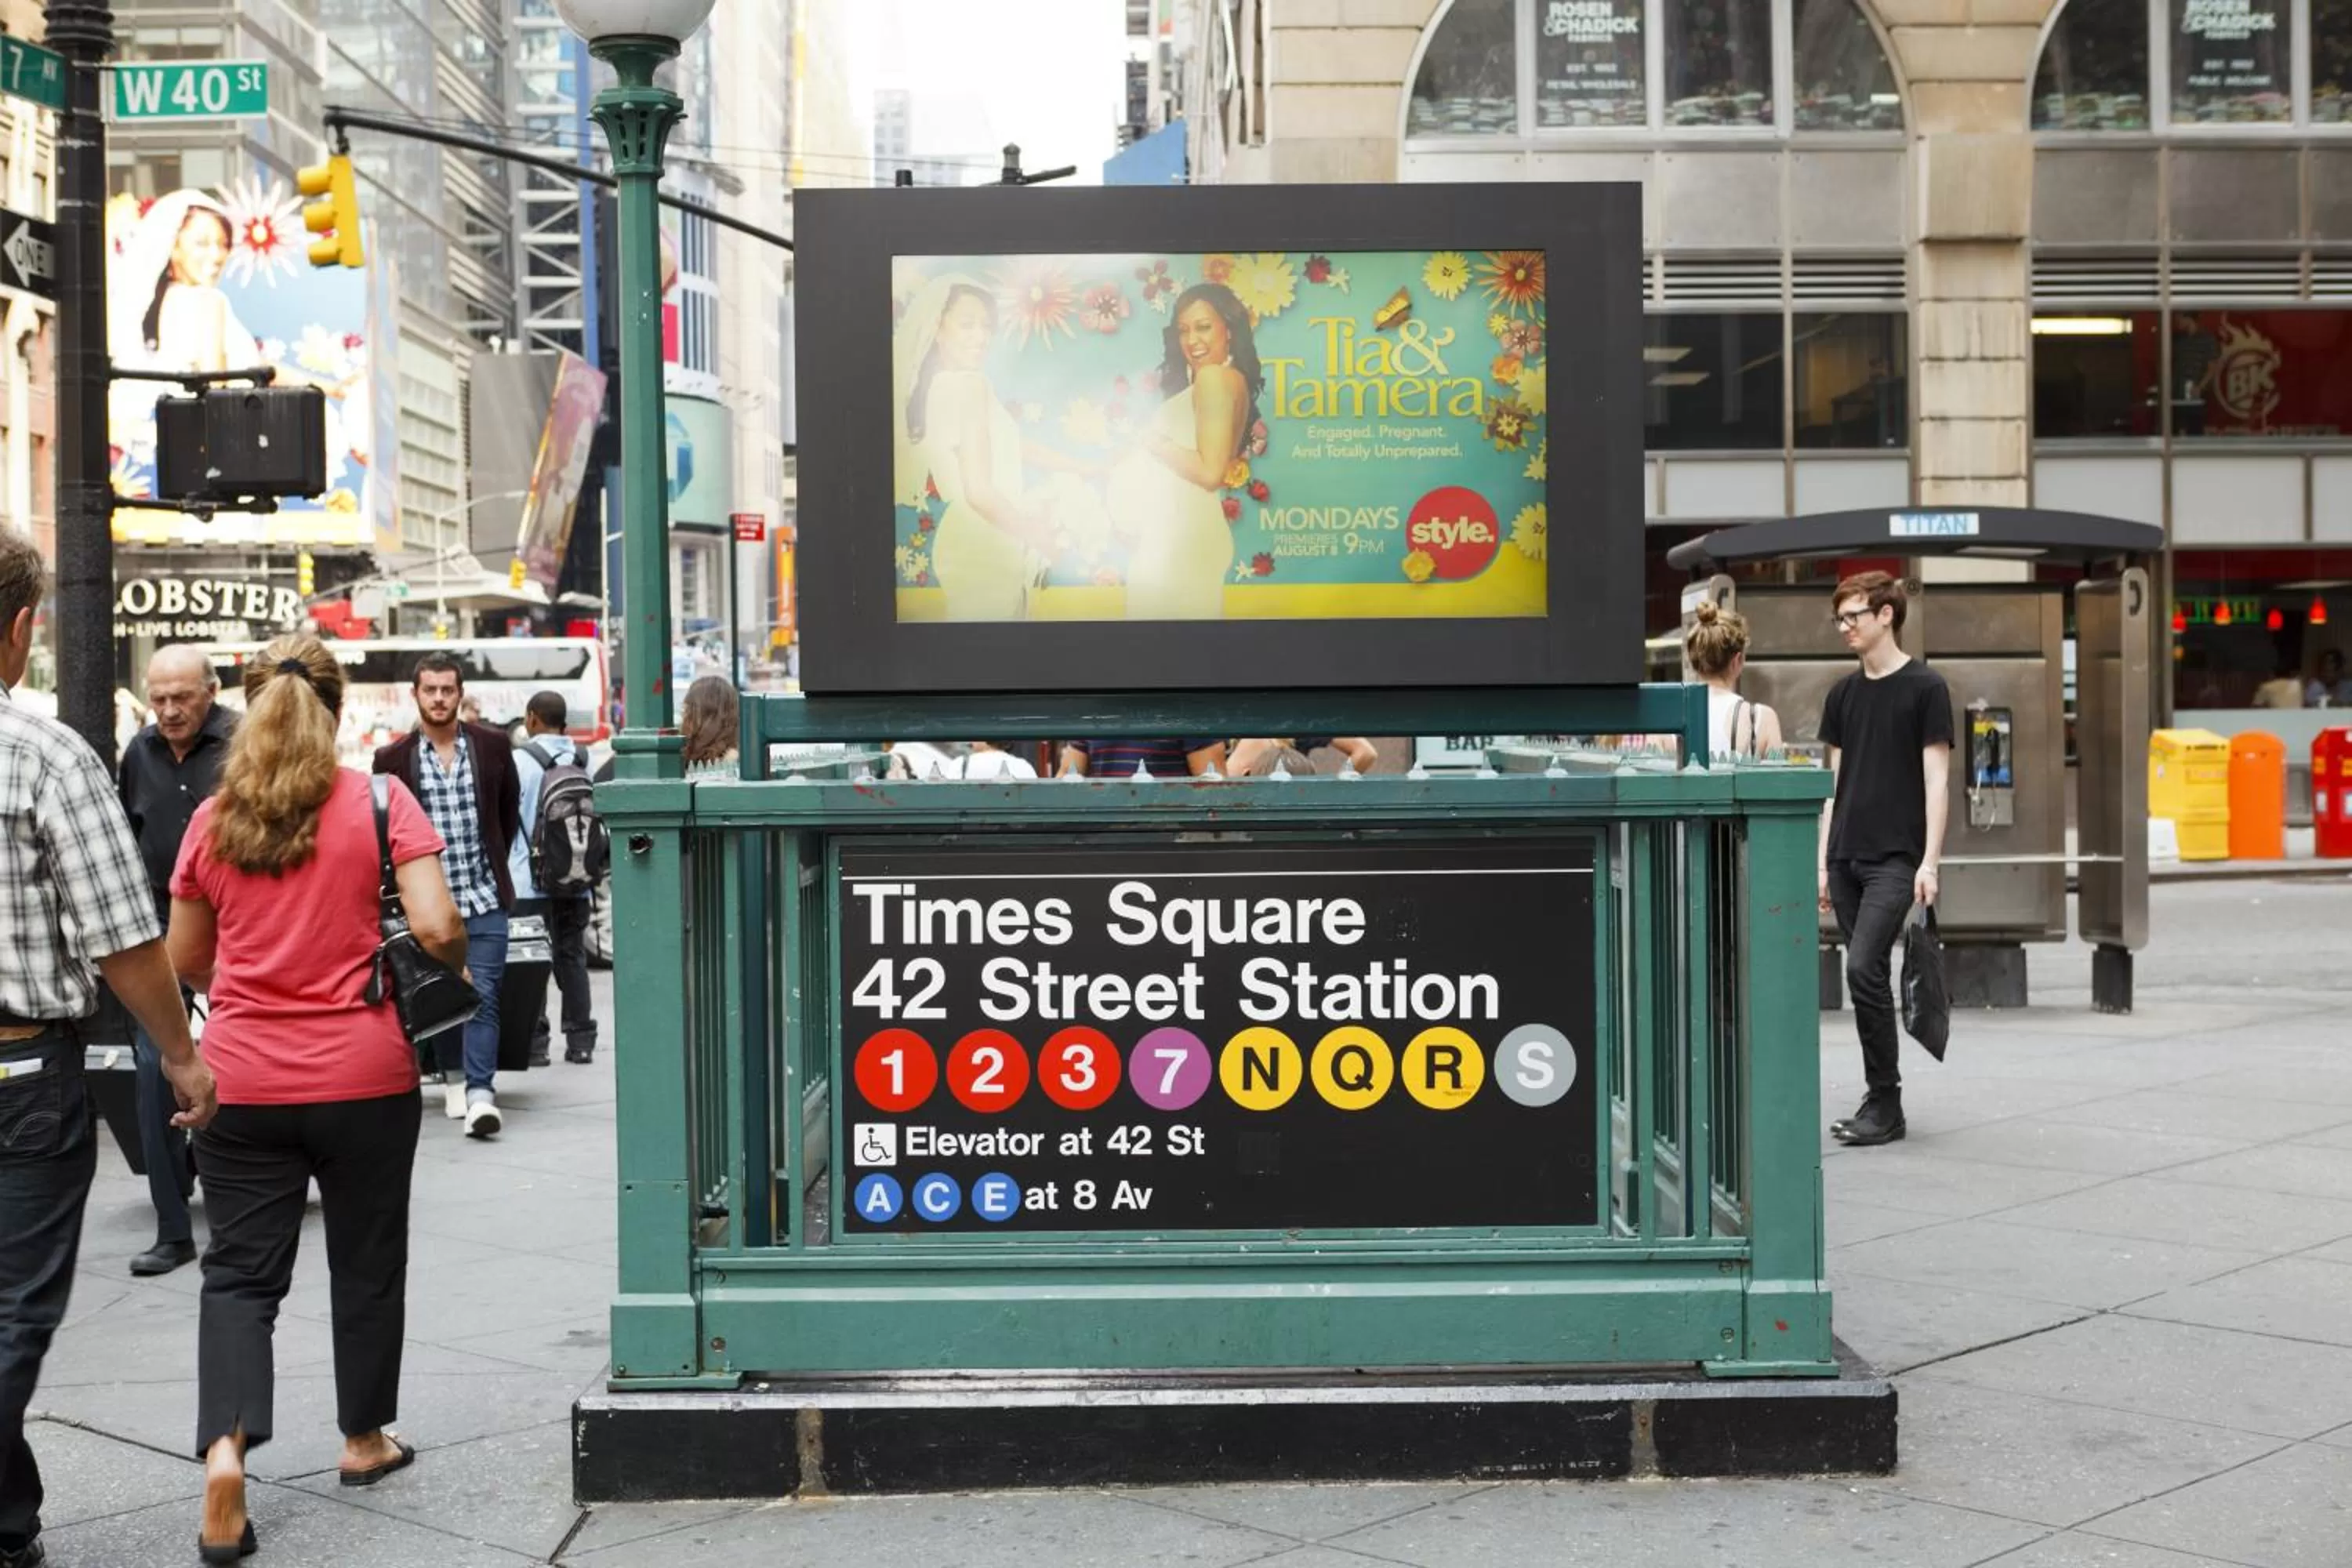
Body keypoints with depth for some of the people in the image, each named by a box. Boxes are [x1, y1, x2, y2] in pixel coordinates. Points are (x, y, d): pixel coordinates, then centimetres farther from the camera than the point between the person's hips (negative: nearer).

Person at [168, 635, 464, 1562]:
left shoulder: (213, 820, 1)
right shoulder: (381, 802, -7)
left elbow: (184, 960, 10)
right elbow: (436, 929, -15)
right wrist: (456, 967, 6)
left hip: (242, 1079, 2)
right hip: (362, 1076, -1)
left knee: (239, 1272, 8)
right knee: (365, 1261, 15)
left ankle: (224, 1450, -12)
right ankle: (365, 1440, 30)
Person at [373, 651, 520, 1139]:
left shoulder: (493, 746, 3)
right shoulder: (394, 759, 0)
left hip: (483, 897, 0)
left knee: (482, 997, -8)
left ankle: (480, 1093, -11)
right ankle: (453, 1077, 29)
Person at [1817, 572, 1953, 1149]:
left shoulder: (1924, 688, -3)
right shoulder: (1843, 694, 14)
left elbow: (1936, 779, -6)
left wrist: (1930, 861, -13)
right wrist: (1823, 862, 12)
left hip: (1896, 858, -6)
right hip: (1846, 857, 6)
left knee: (1864, 969, -16)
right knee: (1868, 977, 8)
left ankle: (1885, 1103, -7)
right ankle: (1880, 1102, 15)